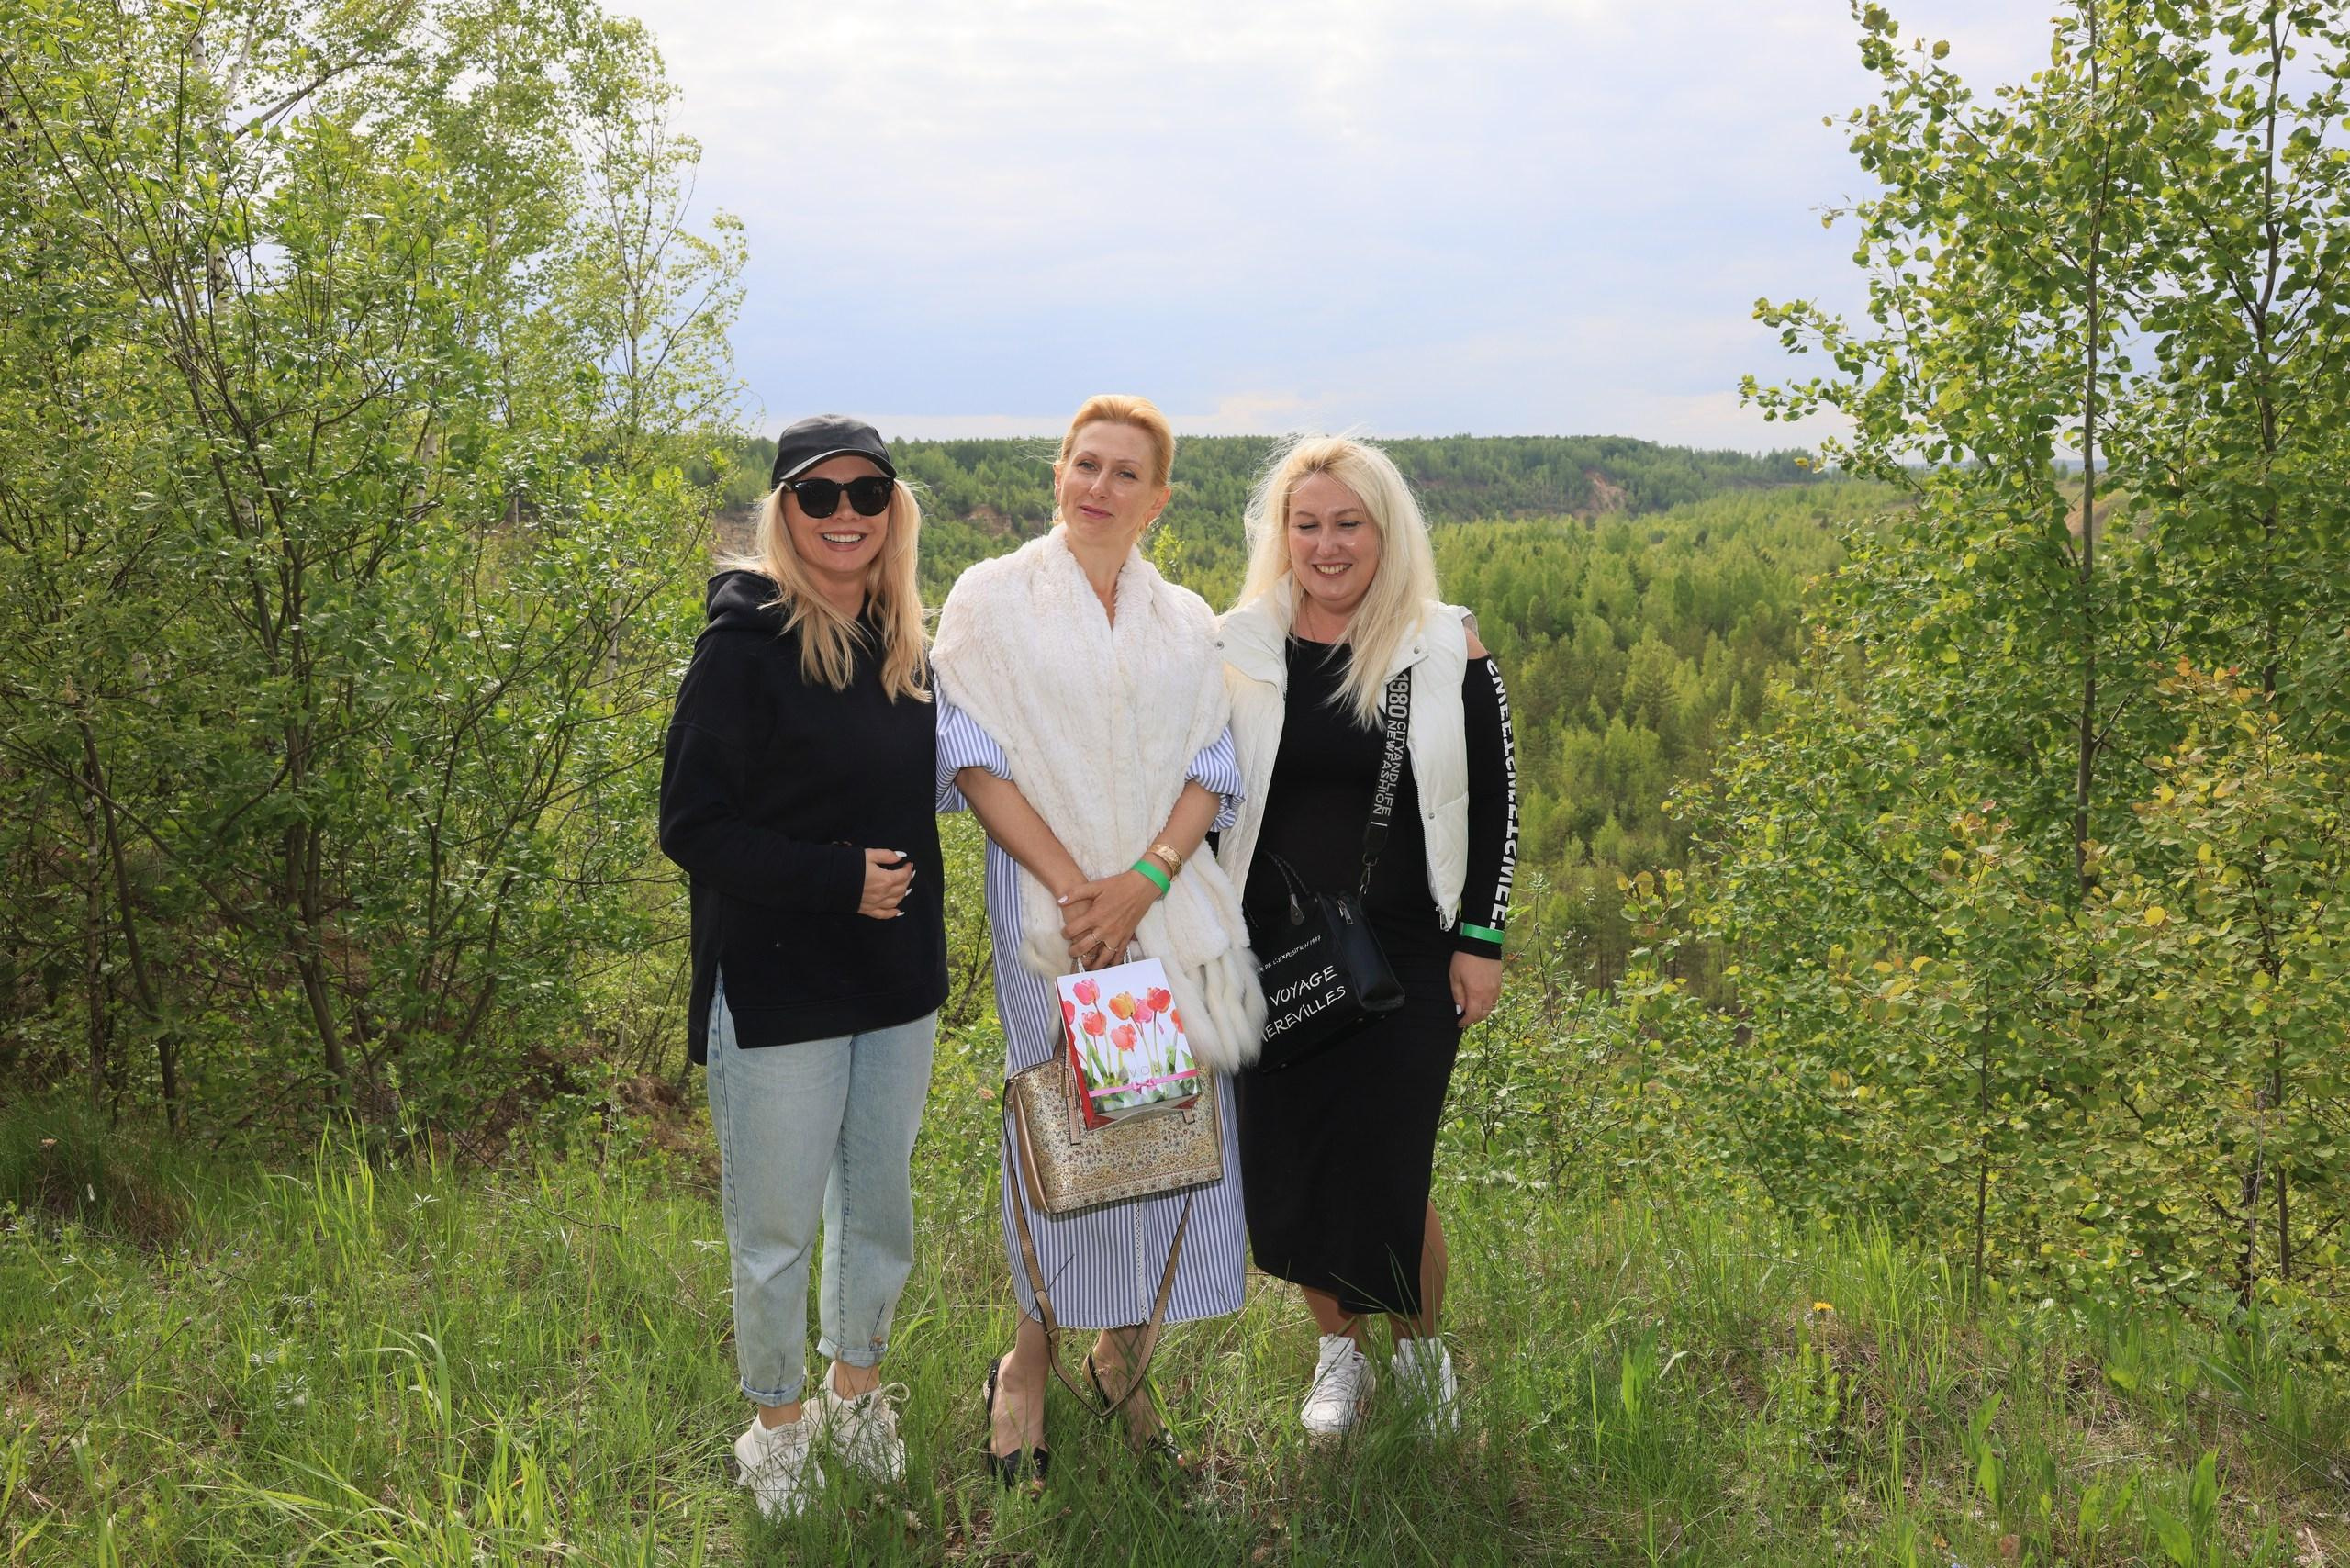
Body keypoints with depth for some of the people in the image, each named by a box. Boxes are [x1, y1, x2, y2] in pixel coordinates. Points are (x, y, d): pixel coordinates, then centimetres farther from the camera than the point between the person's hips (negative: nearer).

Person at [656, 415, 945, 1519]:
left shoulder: (900, 645, 6)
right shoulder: (745, 645, -13)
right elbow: (692, 827, -16)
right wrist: (835, 877, -21)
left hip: (896, 975, 6)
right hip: (776, 983, -6)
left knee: (880, 1202, 18)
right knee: (776, 1223, 7)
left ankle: (856, 1387, 39)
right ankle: (777, 1419, 29)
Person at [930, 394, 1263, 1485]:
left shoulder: (1188, 623, 12)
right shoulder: (995, 598, 3)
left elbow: (1212, 769, 5)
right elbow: (971, 753, -6)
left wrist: (1143, 880, -12)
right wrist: (1072, 884, -14)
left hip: (1174, 902, 3)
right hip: (1048, 899, -3)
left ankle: (1125, 1356, 20)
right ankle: (1031, 1361, 17)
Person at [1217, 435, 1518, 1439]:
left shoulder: (1447, 650, -4)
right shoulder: (1239, 649, 1)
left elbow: (1495, 798, 1)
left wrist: (1480, 940, -3)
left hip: (1407, 954, -2)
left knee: (1389, 1172, -1)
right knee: (1286, 1168, 6)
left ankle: (1420, 1349, 28)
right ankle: (1338, 1352, 31)